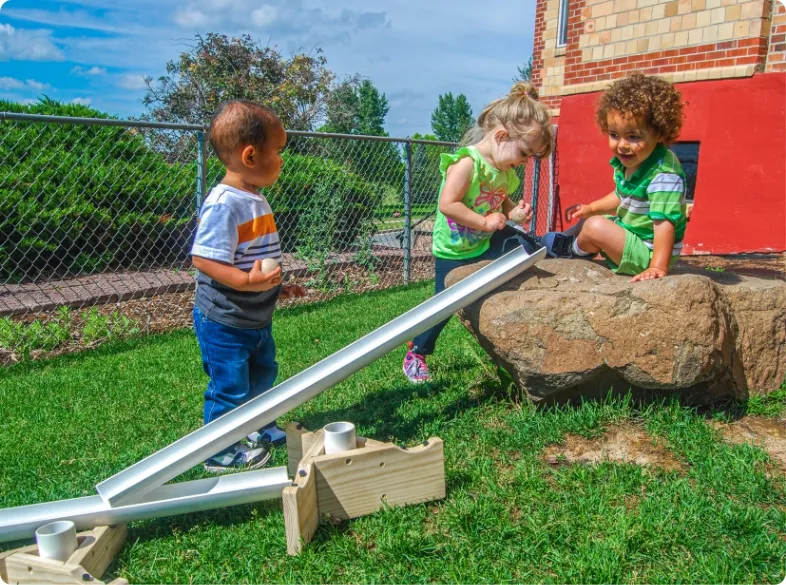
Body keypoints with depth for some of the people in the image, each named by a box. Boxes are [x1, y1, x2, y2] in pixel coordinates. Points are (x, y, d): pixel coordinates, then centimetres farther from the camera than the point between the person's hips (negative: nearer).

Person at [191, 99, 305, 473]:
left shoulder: (256, 200, 6)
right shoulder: (224, 204, -25)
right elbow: (203, 258, -29)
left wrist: (276, 287, 18)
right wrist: (246, 281, -37)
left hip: (257, 318, 10)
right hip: (224, 322, -10)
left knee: (263, 375, 25)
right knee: (229, 389, 4)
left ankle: (260, 431, 47)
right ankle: (221, 453, 25)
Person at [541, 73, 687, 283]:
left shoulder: (664, 174, -29)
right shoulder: (626, 162, -1)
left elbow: (664, 222, -33)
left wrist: (658, 267, -37)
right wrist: (591, 208, 11)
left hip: (647, 255, -10)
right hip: (627, 231, 10)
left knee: (596, 226, -21)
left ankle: (574, 249, 10)